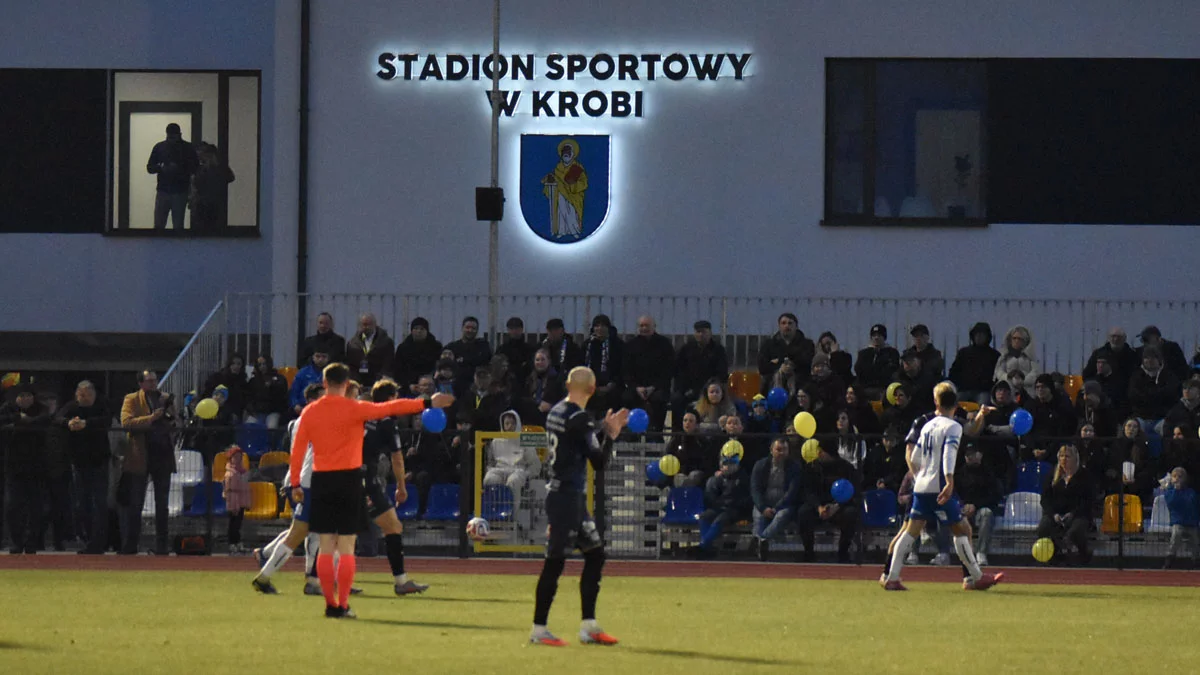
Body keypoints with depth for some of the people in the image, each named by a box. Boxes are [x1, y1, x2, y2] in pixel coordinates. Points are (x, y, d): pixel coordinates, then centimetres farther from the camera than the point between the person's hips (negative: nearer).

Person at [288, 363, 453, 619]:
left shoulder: (310, 412, 4)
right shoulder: (353, 409, -6)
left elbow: (297, 449, 5)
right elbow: (391, 408, -8)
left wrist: (295, 484, 11)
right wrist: (428, 404, -4)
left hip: (321, 481, 3)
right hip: (349, 480, -3)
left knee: (326, 547, 7)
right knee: (346, 548, 0)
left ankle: (330, 604, 6)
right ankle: (342, 605, -3)